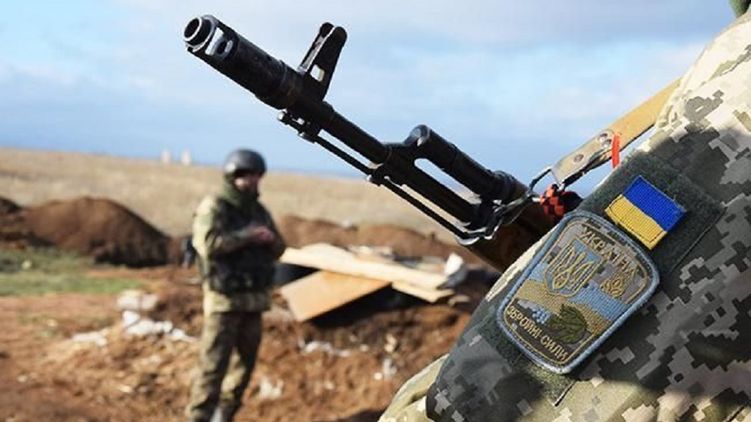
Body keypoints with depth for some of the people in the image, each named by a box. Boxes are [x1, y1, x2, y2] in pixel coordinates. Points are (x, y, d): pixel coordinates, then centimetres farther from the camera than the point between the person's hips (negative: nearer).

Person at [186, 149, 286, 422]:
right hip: (224, 299, -7)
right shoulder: (213, 208, -7)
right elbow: (209, 243, -23)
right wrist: (248, 235, -18)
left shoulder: (259, 211, 15)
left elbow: (278, 249, 17)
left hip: (254, 299, 7)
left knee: (245, 361, 12)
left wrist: (270, 239, -5)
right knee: (214, 363, -10)